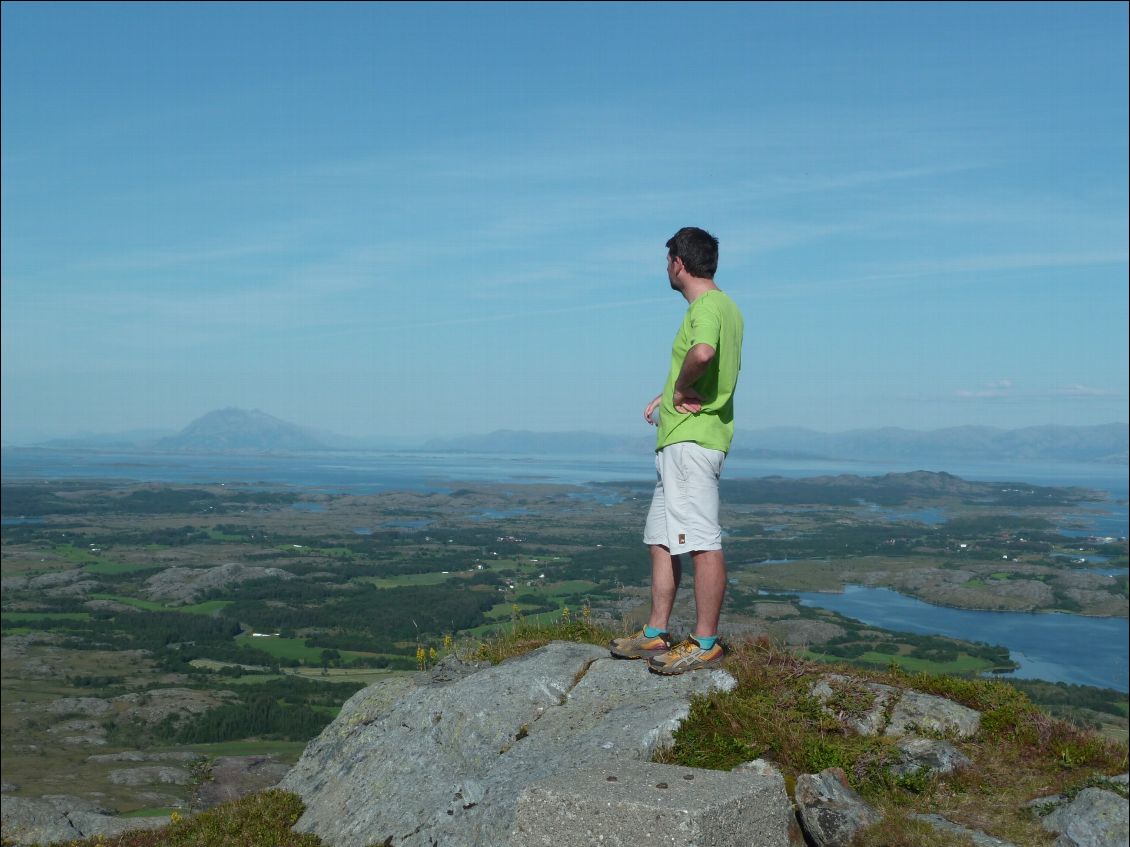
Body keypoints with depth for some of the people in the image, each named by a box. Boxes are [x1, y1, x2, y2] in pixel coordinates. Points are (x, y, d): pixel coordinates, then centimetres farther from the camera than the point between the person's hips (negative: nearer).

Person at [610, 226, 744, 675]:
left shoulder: (708, 306, -13)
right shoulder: (721, 306, 20)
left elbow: (703, 353, -36)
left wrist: (681, 389, -18)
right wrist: (670, 394, 21)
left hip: (692, 440, -11)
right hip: (679, 441, 11)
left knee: (701, 542, -7)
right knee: (661, 538, 14)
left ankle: (705, 643, -3)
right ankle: (656, 634, 21)